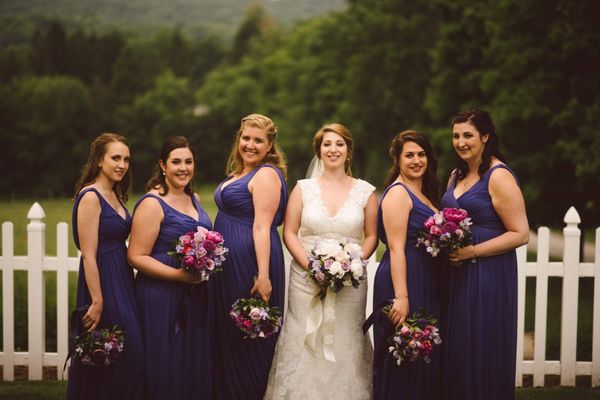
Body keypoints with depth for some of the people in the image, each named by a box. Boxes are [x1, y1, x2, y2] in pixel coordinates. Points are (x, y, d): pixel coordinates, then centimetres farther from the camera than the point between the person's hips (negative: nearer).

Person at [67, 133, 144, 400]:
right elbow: (88, 254, -18)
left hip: (122, 279, 9)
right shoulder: (90, 197, -14)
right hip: (101, 281, -9)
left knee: (130, 355, 11)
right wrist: (97, 301, -21)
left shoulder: (115, 195, 12)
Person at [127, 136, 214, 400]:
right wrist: (179, 275, -22)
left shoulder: (194, 198, 13)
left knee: (196, 367, 9)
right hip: (163, 297, -7)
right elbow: (137, 256, -16)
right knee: (167, 371, -4)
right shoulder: (152, 204, -11)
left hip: (198, 296, 7)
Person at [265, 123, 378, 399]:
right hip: (306, 280, 0)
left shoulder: (365, 191, 5)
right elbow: (289, 233, 3)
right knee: (304, 345, -1)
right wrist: (310, 265, -11)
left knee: (345, 345, 1)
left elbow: (371, 237, 7)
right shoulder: (304, 188, 6)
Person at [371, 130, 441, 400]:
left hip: (427, 284, 9)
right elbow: (396, 248, -18)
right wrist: (401, 296, -24)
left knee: (424, 355, 12)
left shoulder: (425, 194, 17)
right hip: (404, 281, -9)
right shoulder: (398, 193, -10)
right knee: (403, 360, -5)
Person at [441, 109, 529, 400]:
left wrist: (472, 251, -19)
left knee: (482, 352, -2)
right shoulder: (457, 176, 13)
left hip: (489, 274, -7)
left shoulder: (499, 177, -11)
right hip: (457, 274, 8)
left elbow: (520, 234, -15)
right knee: (457, 351, 9)